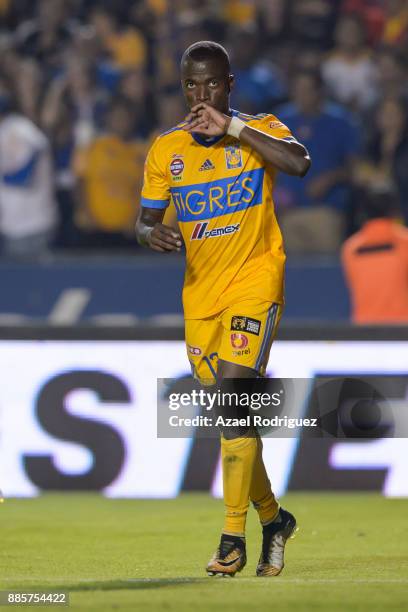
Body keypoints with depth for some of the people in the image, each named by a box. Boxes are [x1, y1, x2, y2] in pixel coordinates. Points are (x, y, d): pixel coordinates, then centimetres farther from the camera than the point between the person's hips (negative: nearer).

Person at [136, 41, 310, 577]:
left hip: (255, 280, -5)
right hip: (201, 296, 5)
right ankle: (273, 519, 31)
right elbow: (146, 219, 10)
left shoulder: (259, 131, -5)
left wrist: (230, 127, -24)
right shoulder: (165, 149, 6)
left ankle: (234, 538, -21)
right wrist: (152, 234, -14)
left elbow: (298, 163, -25)